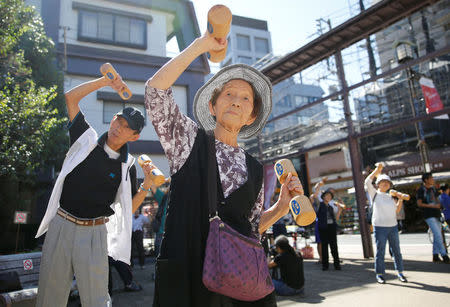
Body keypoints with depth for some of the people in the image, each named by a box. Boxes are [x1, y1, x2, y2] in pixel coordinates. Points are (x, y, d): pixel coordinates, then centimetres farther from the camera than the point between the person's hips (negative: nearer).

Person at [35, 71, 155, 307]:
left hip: (94, 233, -1)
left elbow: (129, 208, 4)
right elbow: (70, 98, 3)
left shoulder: (127, 166, 1)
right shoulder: (86, 139, 3)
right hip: (61, 226, 1)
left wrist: (146, 186, -13)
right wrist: (105, 82, -5)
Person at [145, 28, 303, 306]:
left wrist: (282, 206, -2)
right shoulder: (189, 139, 1)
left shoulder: (254, 169, 8)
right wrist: (201, 44, -9)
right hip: (186, 272, -2)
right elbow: (155, 89, -12)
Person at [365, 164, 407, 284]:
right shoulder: (374, 194, 1)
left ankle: (400, 272, 23)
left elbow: (396, 210, 20)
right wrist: (377, 170, -10)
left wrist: (400, 200, 6)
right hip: (379, 227, -5)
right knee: (380, 252, -1)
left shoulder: (390, 197, 15)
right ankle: (379, 274, 8)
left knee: (396, 251, 9)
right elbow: (367, 182, -14)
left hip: (393, 226, 5)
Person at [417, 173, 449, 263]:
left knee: (436, 236, 9)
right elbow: (419, 204, -11)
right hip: (429, 216, -7)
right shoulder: (421, 190, -7)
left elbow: (437, 200, 22)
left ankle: (435, 256, 16)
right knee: (438, 236, -12)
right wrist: (432, 206, -17)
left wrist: (438, 205, -1)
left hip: (437, 215, 7)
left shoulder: (433, 189, 15)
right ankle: (444, 256, -7)